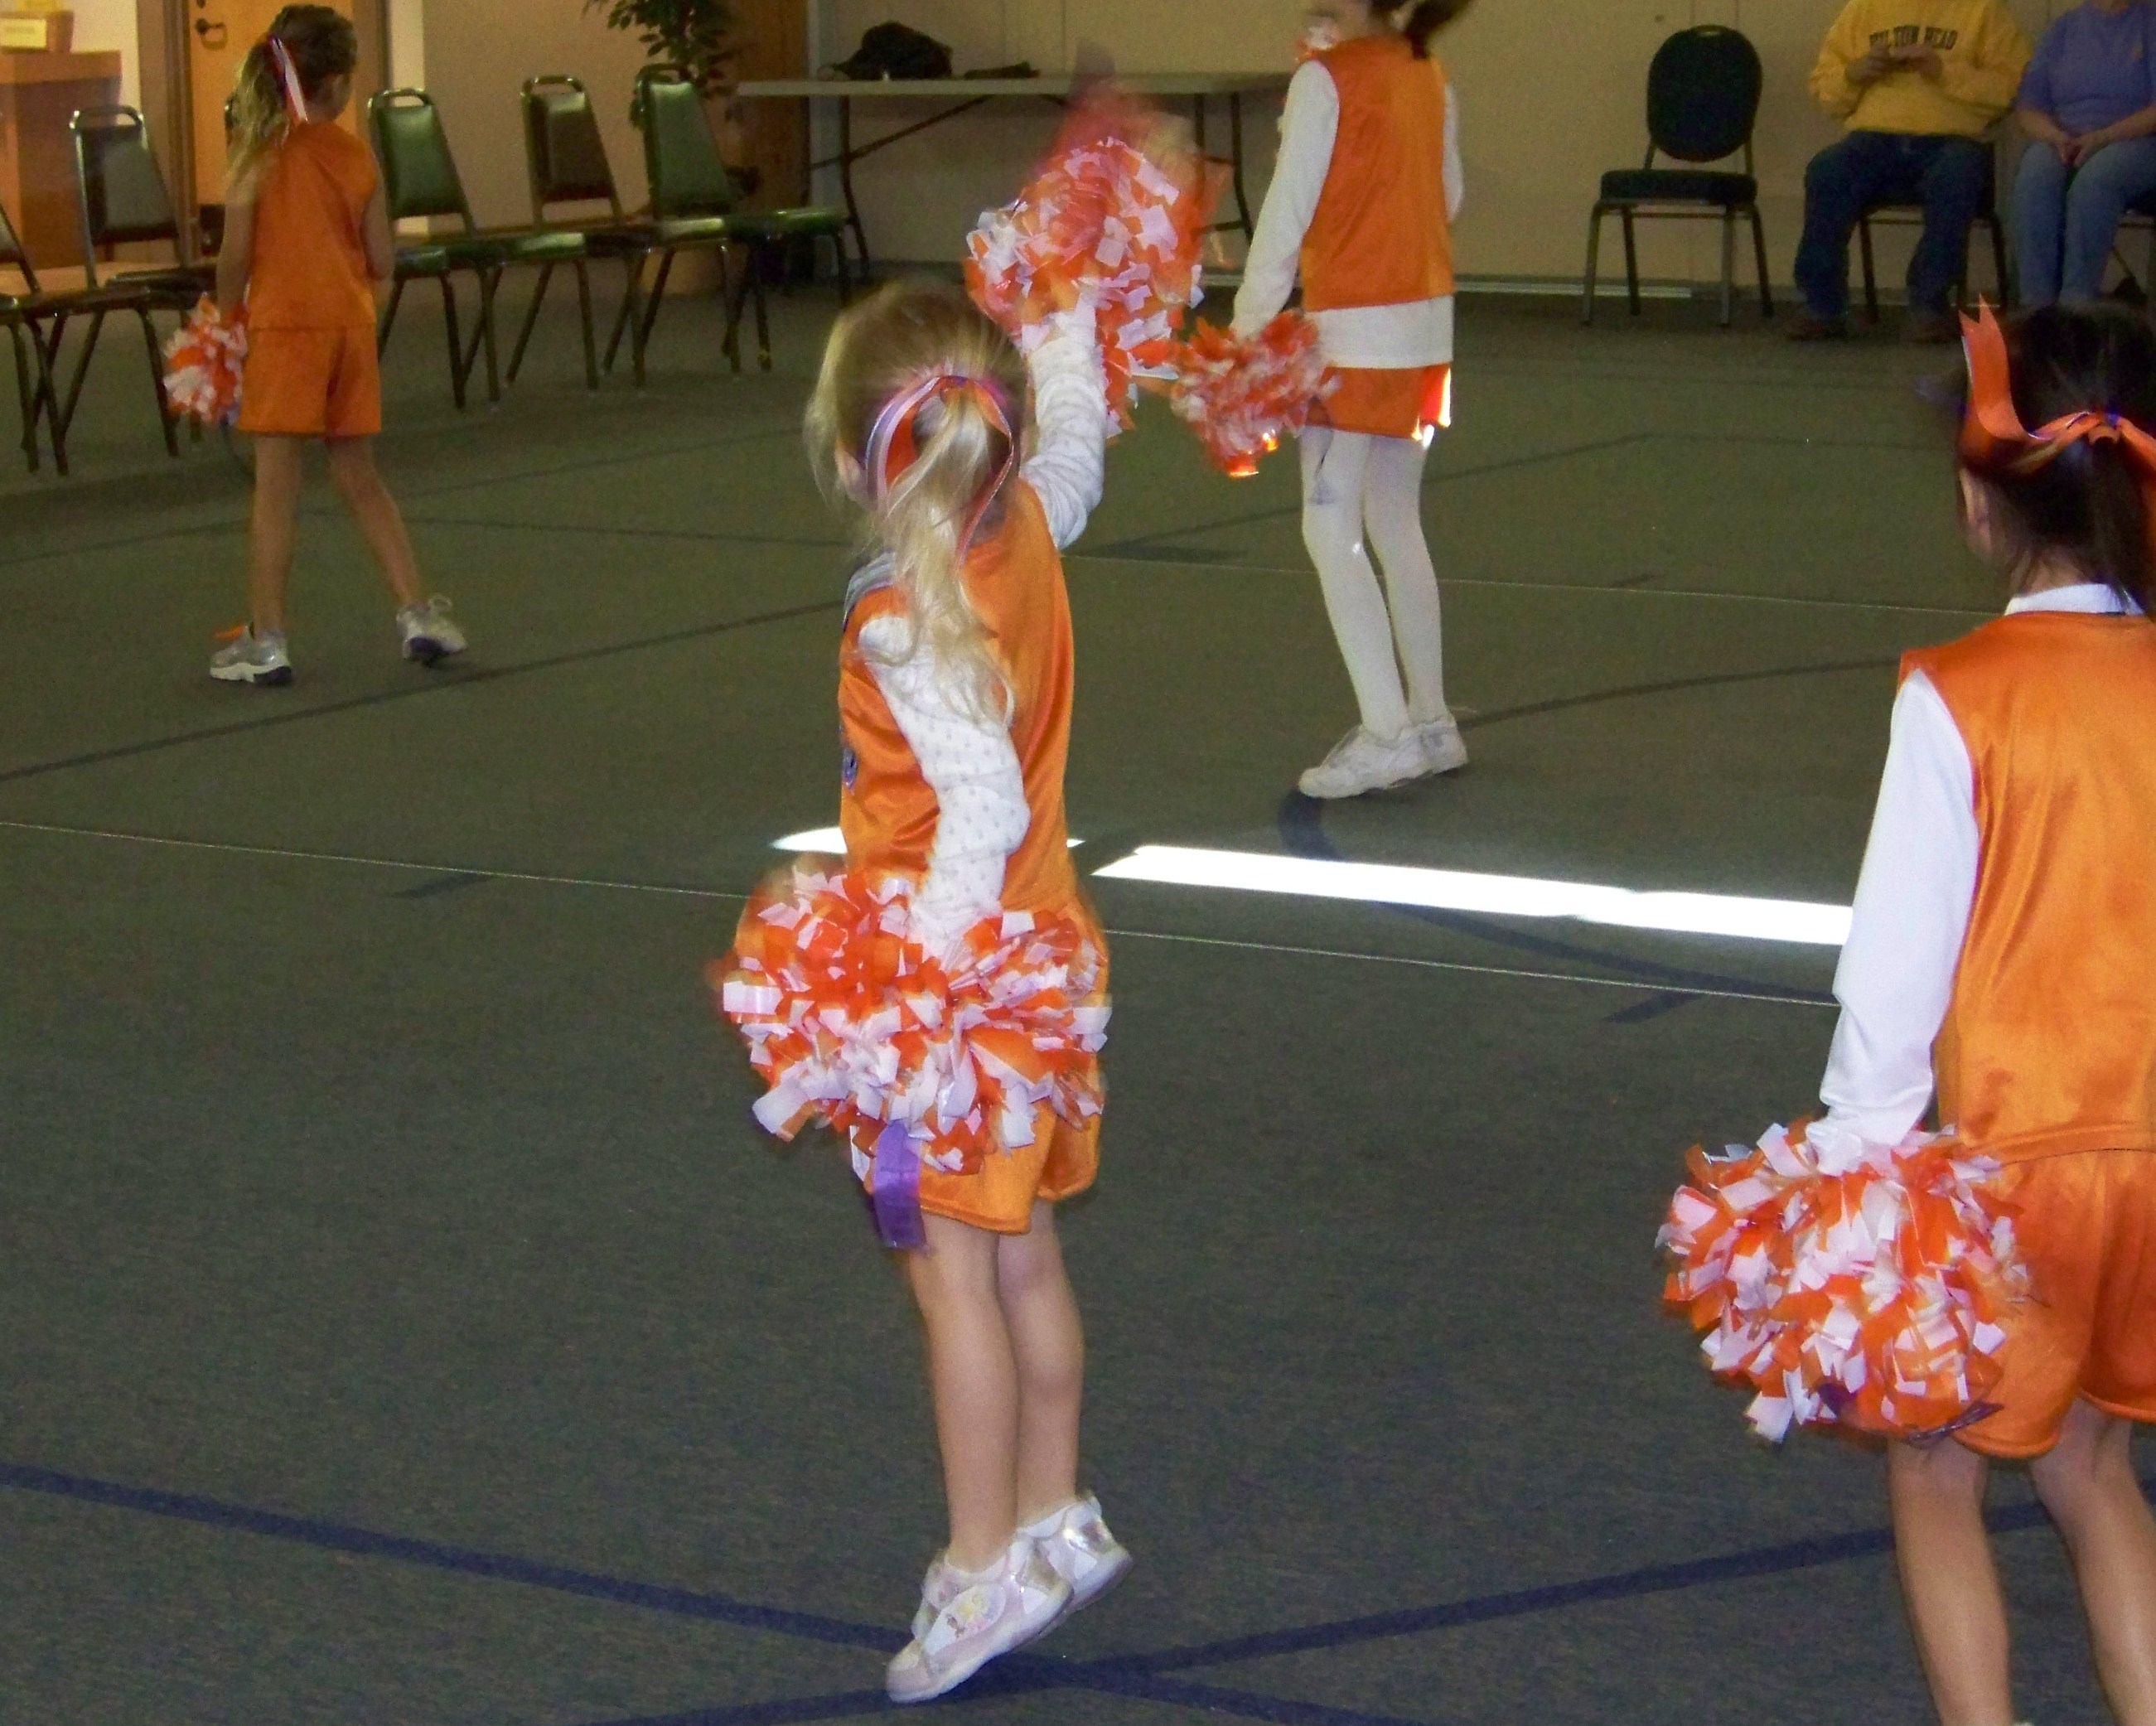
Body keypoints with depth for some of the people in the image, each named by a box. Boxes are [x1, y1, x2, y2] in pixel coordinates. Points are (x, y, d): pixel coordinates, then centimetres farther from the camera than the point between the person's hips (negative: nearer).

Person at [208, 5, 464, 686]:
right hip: (351, 325, 4)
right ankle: (417, 611, 16)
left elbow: (236, 254, -8)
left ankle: (266, 640, 1)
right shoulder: (356, 155, 5)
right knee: (360, 480, 17)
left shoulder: (259, 149, -6)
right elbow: (383, 263, 6)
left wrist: (225, 318, 7)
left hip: (283, 324, -4)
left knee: (276, 486, -1)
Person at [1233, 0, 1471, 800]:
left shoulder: (1328, 77, -13)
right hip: (1429, 321, 8)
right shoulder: (1427, 73, 8)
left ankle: (1387, 733, -9)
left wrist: (1247, 326, -8)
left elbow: (1288, 209, -13)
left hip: (1354, 333, -8)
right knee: (1396, 525, 16)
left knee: (1331, 532, -4)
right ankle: (1431, 723, 20)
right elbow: (1450, 193, 13)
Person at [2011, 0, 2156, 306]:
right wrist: (2055, 136, -11)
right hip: (2062, 141, 3)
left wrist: (2102, 137, -20)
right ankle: (2036, 306, -39)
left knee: (2094, 180, -38)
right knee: (2034, 176, -33)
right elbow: (2027, 106, 11)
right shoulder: (2065, 26, 17)